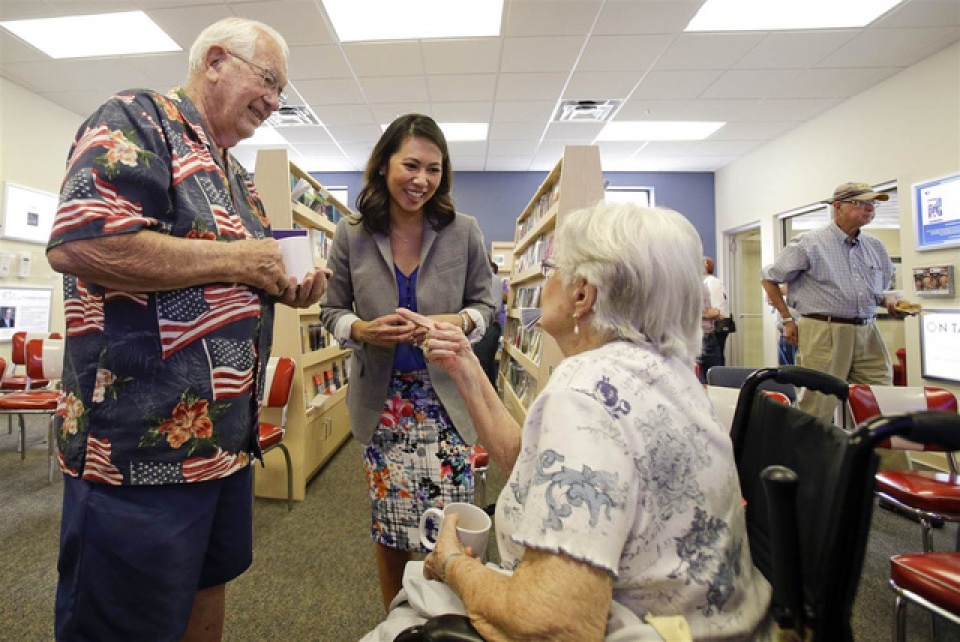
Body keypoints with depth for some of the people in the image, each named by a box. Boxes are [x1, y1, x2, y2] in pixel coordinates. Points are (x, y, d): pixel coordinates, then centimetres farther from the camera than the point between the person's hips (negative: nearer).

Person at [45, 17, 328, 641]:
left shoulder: (233, 174, 17)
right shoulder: (137, 119, -8)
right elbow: (78, 243, -25)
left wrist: (285, 290, 4)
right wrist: (234, 259, -17)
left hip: (228, 437, 9)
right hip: (143, 441, -8)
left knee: (208, 588, 24)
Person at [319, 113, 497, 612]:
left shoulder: (464, 232, -3)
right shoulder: (351, 236, -1)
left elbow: (483, 303, 5)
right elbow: (332, 311, 6)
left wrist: (457, 322, -18)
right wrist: (362, 330, -15)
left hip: (448, 397, 0)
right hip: (382, 400, 1)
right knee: (388, 526, 14)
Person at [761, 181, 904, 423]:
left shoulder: (875, 246, 15)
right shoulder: (810, 243, -4)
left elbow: (883, 288, 29)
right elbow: (768, 277, -1)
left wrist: (891, 304, 6)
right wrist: (788, 319, -3)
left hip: (867, 333, 6)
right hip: (824, 333, -6)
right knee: (819, 408, -3)